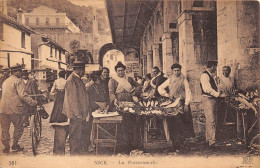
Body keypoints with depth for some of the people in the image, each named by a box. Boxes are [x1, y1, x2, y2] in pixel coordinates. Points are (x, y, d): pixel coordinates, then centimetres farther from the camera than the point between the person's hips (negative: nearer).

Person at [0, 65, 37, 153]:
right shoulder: (18, 81, -8)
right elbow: (23, 95, -18)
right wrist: (33, 102, -15)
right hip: (14, 108, -7)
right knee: (18, 127, 10)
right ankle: (15, 145, 13)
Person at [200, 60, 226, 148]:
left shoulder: (210, 75, 18)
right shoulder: (204, 75, -14)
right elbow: (208, 89, -23)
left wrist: (219, 94, 8)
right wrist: (219, 95, -21)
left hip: (212, 99, 10)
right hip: (207, 99, -10)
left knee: (210, 120, 14)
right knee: (211, 121, -12)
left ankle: (208, 140, 22)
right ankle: (212, 142, -10)